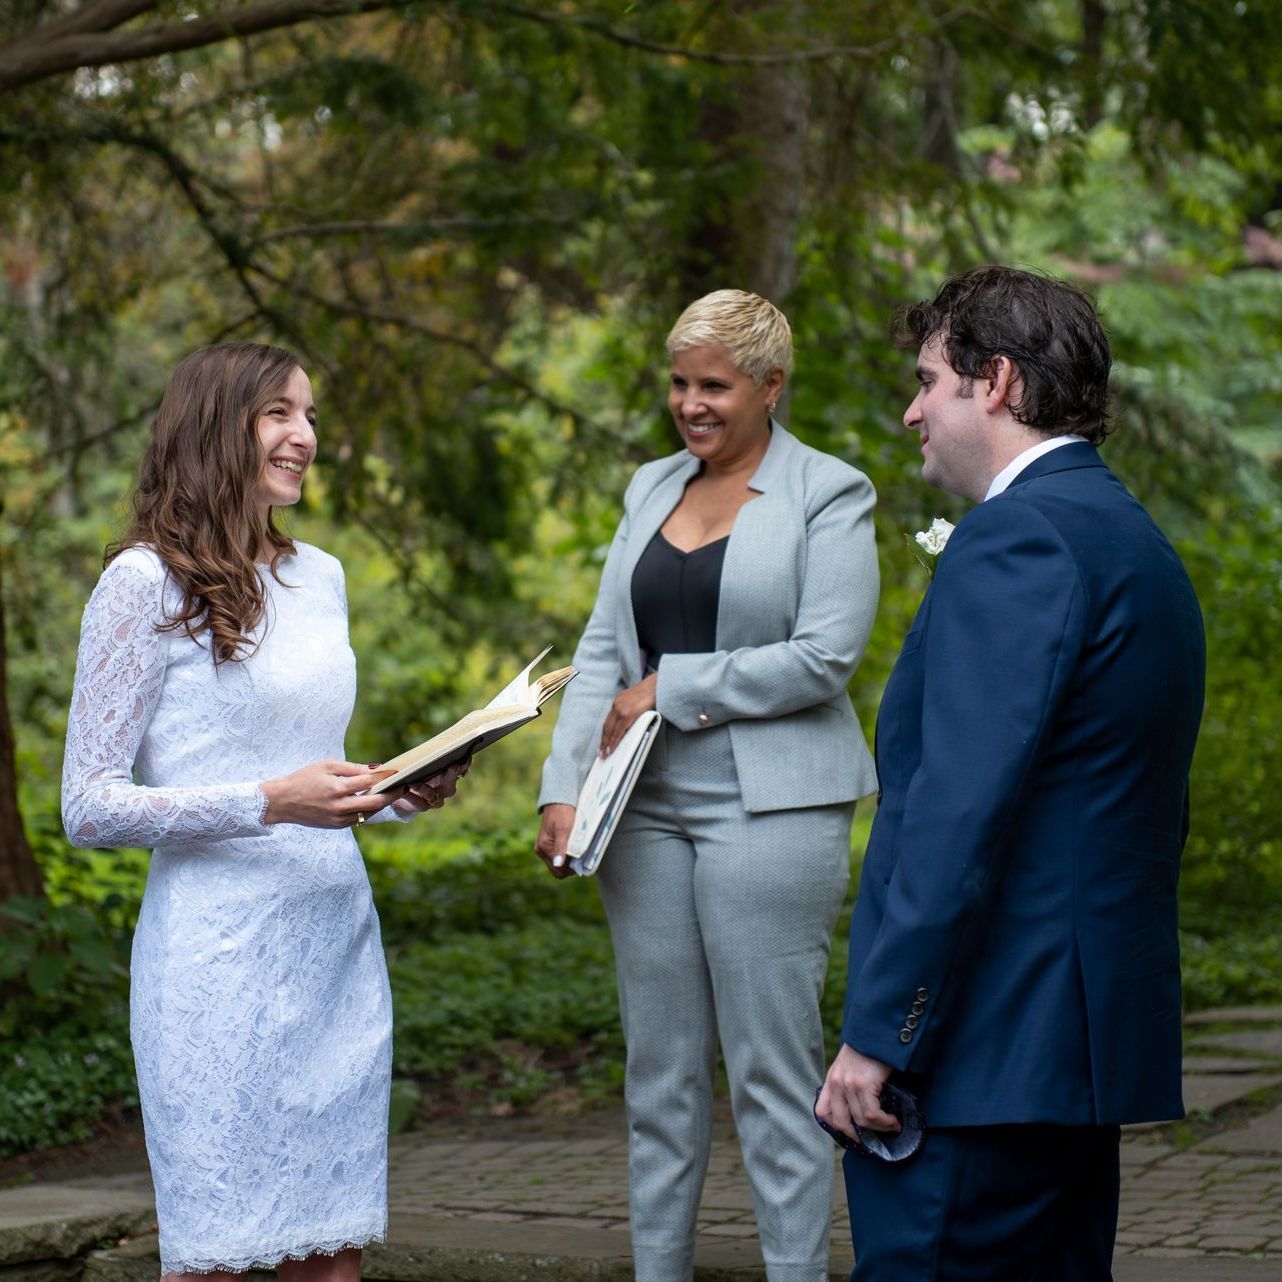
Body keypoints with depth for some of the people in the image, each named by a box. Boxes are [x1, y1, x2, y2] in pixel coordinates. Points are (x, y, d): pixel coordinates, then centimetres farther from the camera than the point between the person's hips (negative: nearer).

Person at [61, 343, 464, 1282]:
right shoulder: (146, 583, -6)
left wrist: (402, 795, 4)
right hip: (220, 949, -6)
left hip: (339, 946, 7)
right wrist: (270, 803, -18)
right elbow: (90, 808, -9)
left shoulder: (320, 577, 15)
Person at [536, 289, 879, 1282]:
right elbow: (602, 650, 11)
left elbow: (824, 656, -12)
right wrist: (564, 788, 0)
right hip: (649, 808, 6)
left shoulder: (829, 494, -2)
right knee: (659, 1069, 9)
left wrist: (669, 692, -10)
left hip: (770, 808, -6)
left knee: (773, 1070, -4)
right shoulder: (652, 490, 15)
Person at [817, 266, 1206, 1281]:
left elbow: (961, 809, -22)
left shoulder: (1017, 537, -13)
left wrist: (875, 1036, -20)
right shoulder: (1138, 541, 18)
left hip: (988, 1051, -10)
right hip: (1094, 1038, 10)